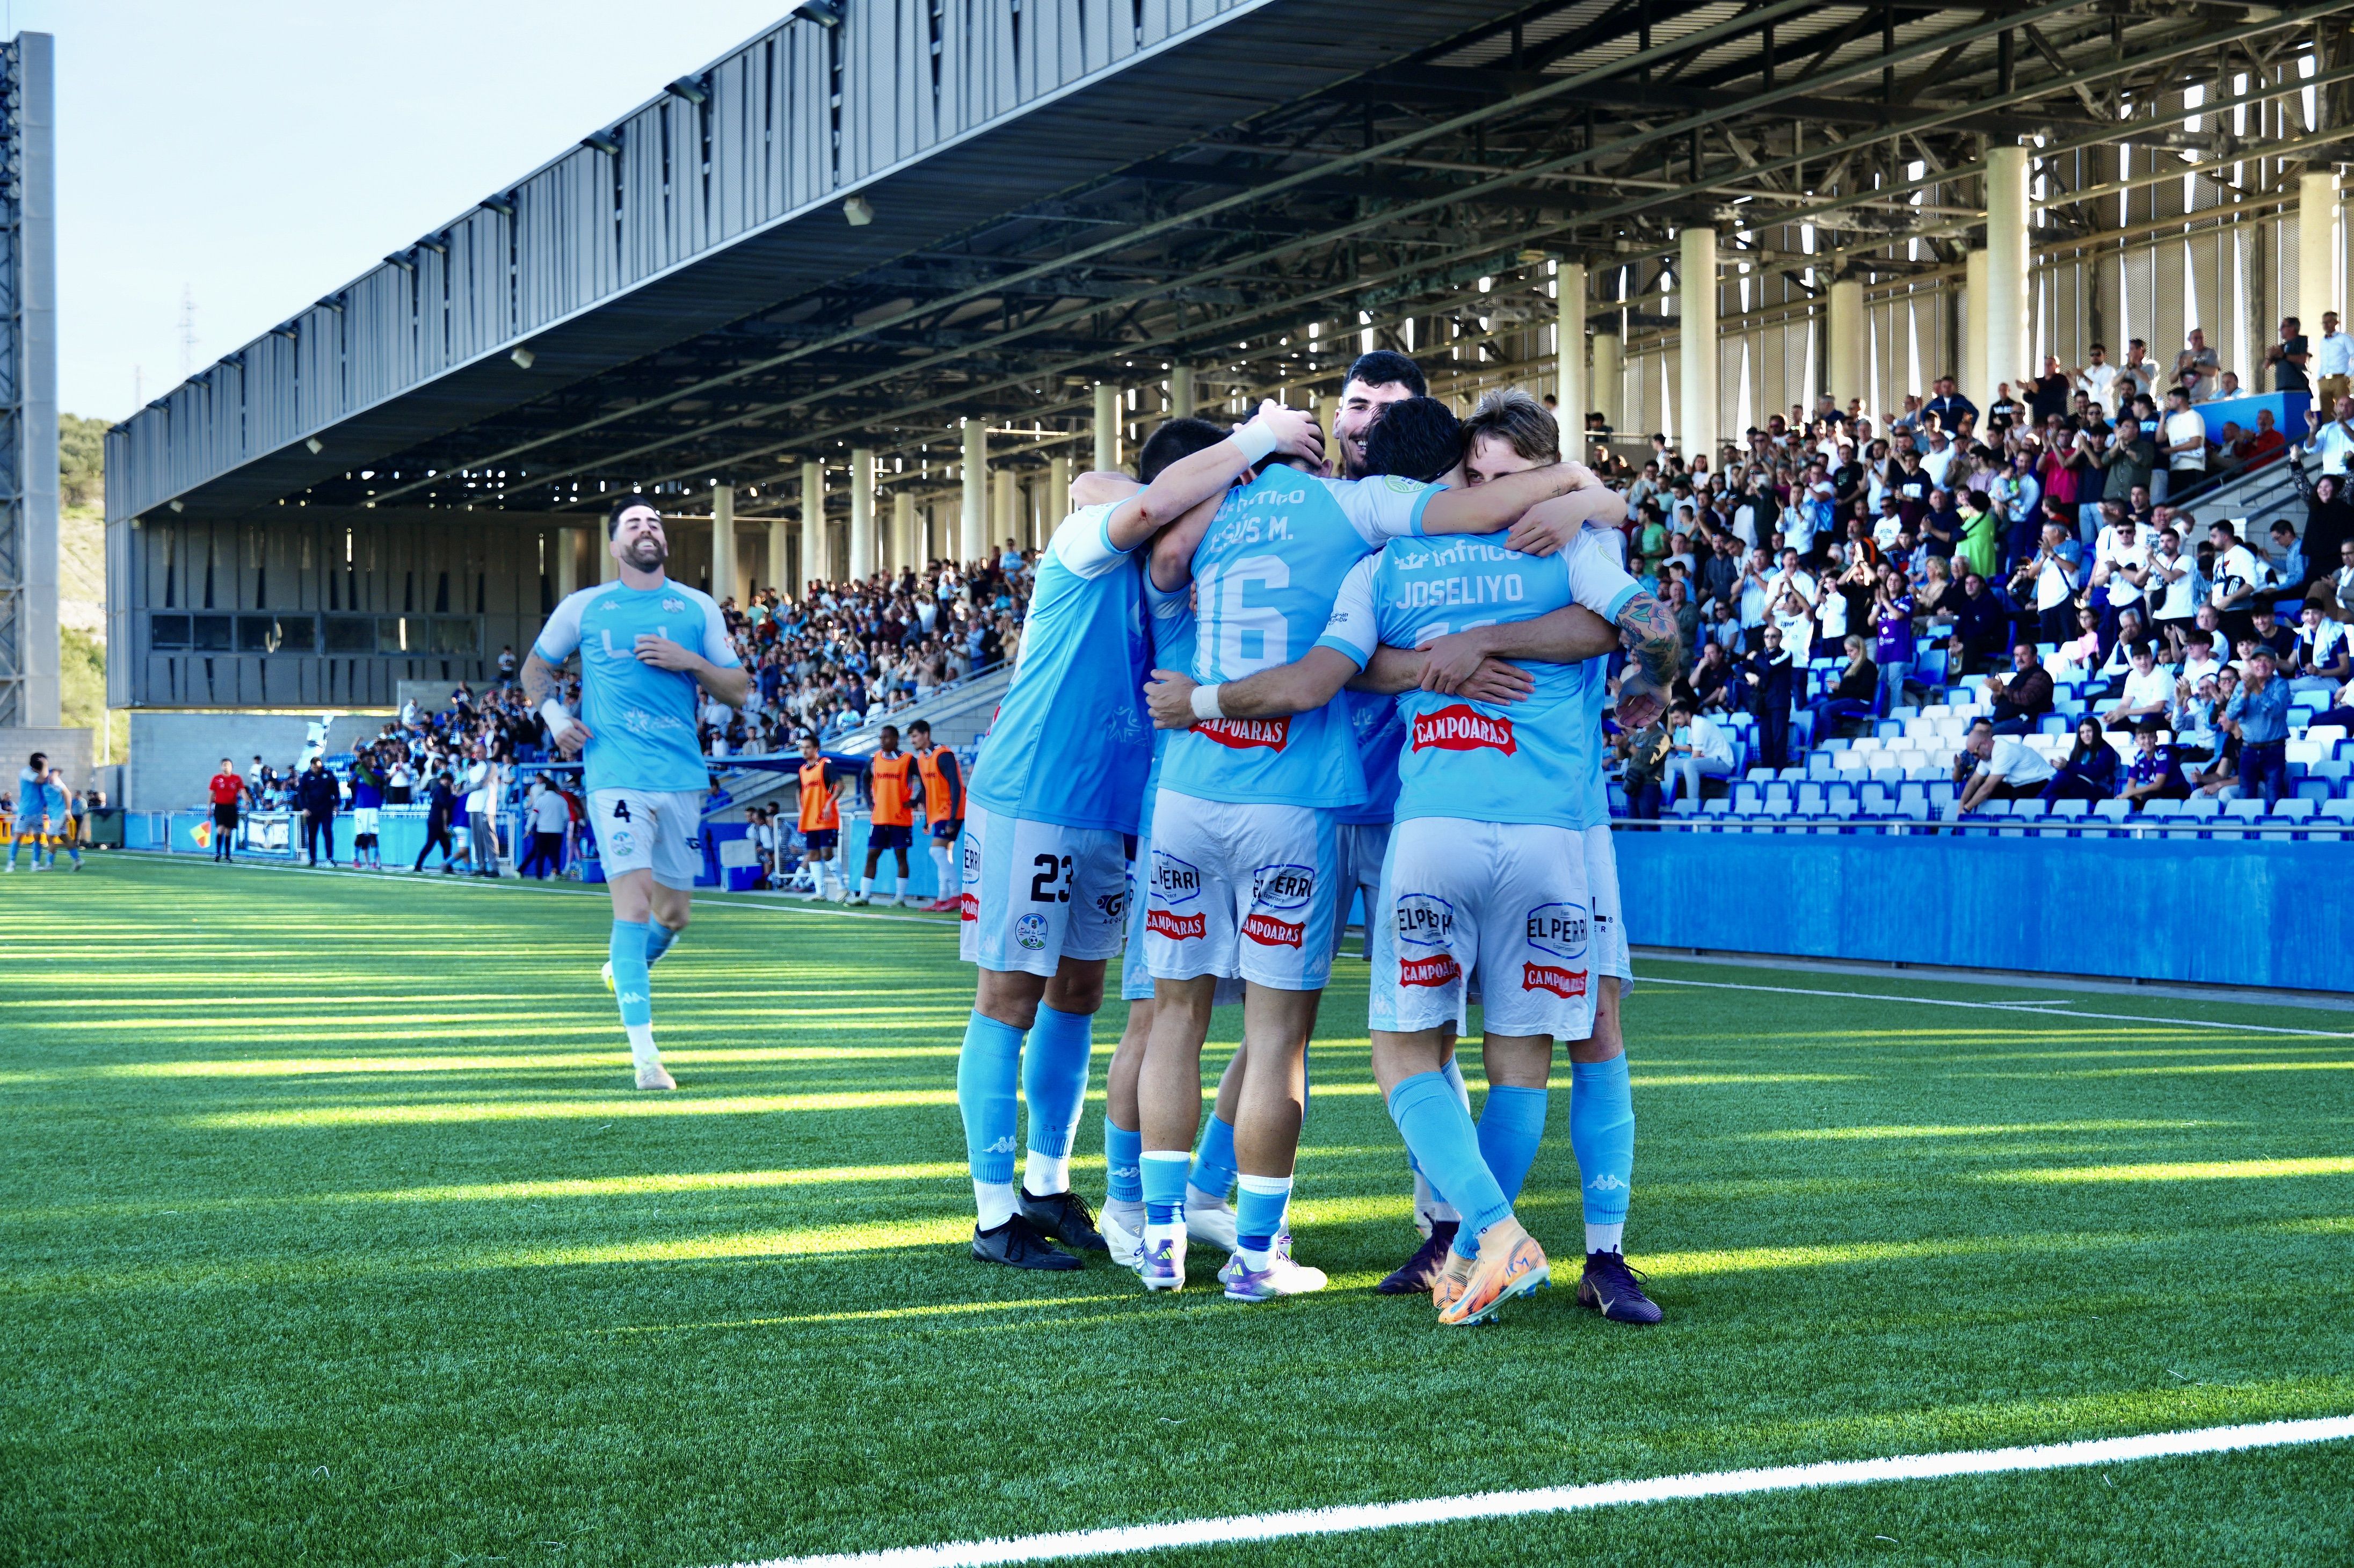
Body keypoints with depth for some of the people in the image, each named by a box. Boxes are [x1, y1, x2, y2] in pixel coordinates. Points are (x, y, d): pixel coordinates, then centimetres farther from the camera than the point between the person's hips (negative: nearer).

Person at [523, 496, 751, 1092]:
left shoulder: (698, 608, 10)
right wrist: (552, 715, 1)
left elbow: (739, 691, 9)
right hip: (617, 776, -3)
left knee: (674, 914, 11)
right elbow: (536, 668, 20)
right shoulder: (583, 608, 6)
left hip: (683, 776, 3)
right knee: (634, 904, -15)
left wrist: (689, 661, -8)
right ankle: (644, 1054, -14)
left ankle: (625, 967, 45)